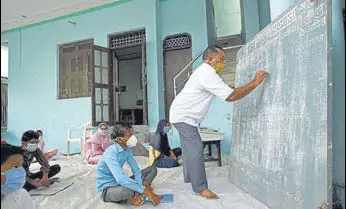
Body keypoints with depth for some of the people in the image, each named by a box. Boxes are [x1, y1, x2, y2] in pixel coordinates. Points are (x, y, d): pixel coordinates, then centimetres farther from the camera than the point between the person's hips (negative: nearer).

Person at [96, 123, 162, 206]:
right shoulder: (111, 153, -28)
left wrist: (140, 186, -22)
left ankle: (134, 197, -15)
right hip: (107, 189, -8)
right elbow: (121, 179, -40)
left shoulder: (127, 150, -4)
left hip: (120, 183, 8)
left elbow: (136, 170, -3)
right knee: (128, 189, -43)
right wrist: (145, 191, -38)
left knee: (152, 169, 2)